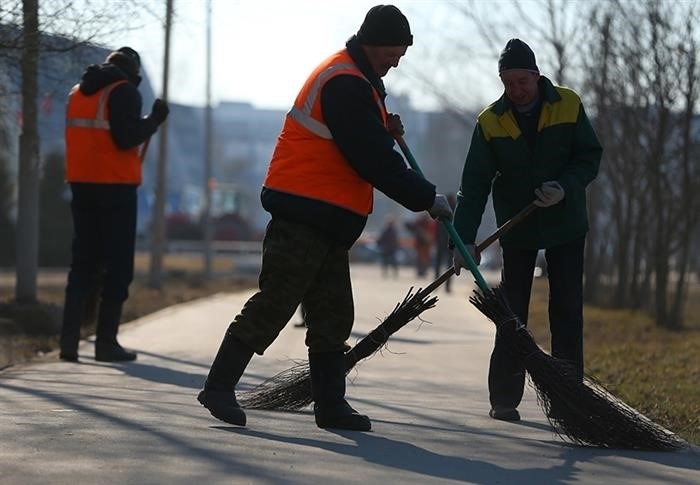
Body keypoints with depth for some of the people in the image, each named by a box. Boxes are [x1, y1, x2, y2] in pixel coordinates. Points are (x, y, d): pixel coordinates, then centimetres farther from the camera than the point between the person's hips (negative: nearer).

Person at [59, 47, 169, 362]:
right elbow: (127, 138, -18)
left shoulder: (77, 92, 15)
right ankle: (106, 341, -4)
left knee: (83, 262, 10)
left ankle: (69, 339, 2)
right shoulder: (124, 92, -9)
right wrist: (155, 119, -4)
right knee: (118, 265, -1)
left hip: (82, 183, 7)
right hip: (115, 185, -7)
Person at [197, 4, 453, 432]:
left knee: (333, 316, 10)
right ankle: (220, 387, -5)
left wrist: (384, 129, 4)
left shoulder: (356, 80, 18)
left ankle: (331, 405, 13)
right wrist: (427, 198, -11)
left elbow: (358, 139, 25)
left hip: (327, 220, 11)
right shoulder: (345, 84, -16)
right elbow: (374, 161, -19)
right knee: (274, 304, -9)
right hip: (305, 216, -11)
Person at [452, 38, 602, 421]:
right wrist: (464, 240, -19)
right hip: (517, 229, 0)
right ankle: (504, 400, 6)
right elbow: (474, 185, -10)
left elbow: (591, 156, -3)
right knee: (512, 316, 1)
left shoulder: (568, 106, -8)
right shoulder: (490, 122, -8)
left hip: (566, 225, 0)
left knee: (567, 314, 1)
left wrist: (566, 188, -22)